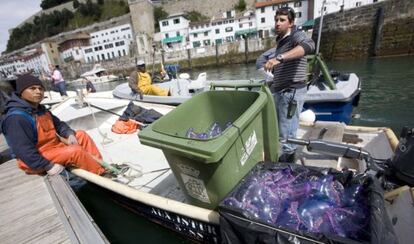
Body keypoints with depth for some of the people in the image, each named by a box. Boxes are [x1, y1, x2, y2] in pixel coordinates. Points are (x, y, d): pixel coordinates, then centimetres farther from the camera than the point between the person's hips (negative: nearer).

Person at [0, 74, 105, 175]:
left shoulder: (40, 109, 8)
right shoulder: (16, 118, -24)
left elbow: (58, 124, 17)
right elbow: (23, 150, -28)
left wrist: (70, 134, -5)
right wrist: (48, 166, -27)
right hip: (36, 161, -10)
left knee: (81, 135, 2)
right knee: (76, 151, -28)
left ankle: (100, 164, -6)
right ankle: (102, 172, -14)